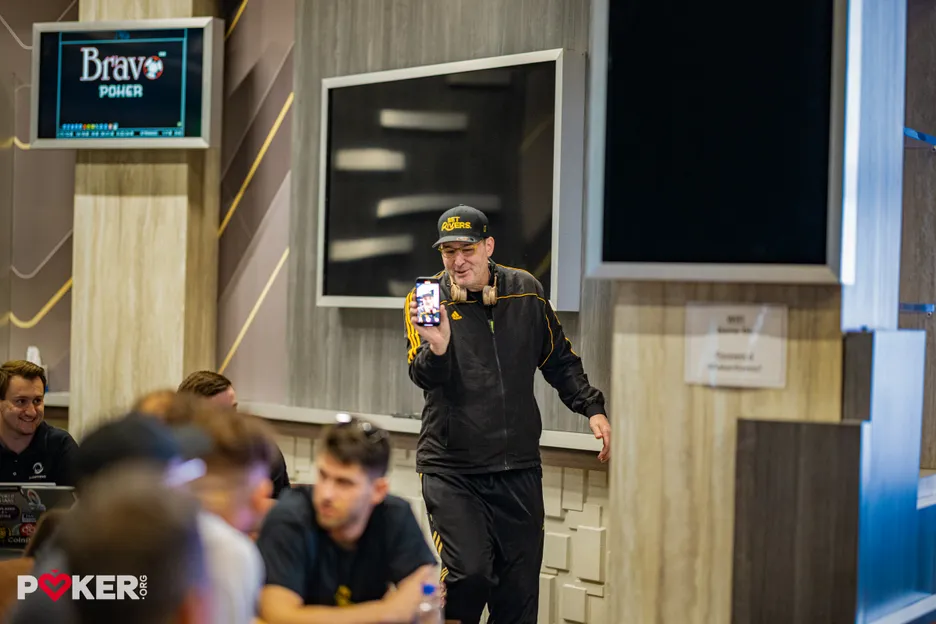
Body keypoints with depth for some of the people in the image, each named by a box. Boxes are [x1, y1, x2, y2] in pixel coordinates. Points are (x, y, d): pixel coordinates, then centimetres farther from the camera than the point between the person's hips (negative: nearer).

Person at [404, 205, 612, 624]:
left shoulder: (525, 291, 4)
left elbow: (558, 359, 16)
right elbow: (424, 376, -18)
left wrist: (591, 408, 6)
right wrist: (436, 349, -39)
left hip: (518, 468, 3)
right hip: (450, 469, -3)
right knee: (469, 573, -19)